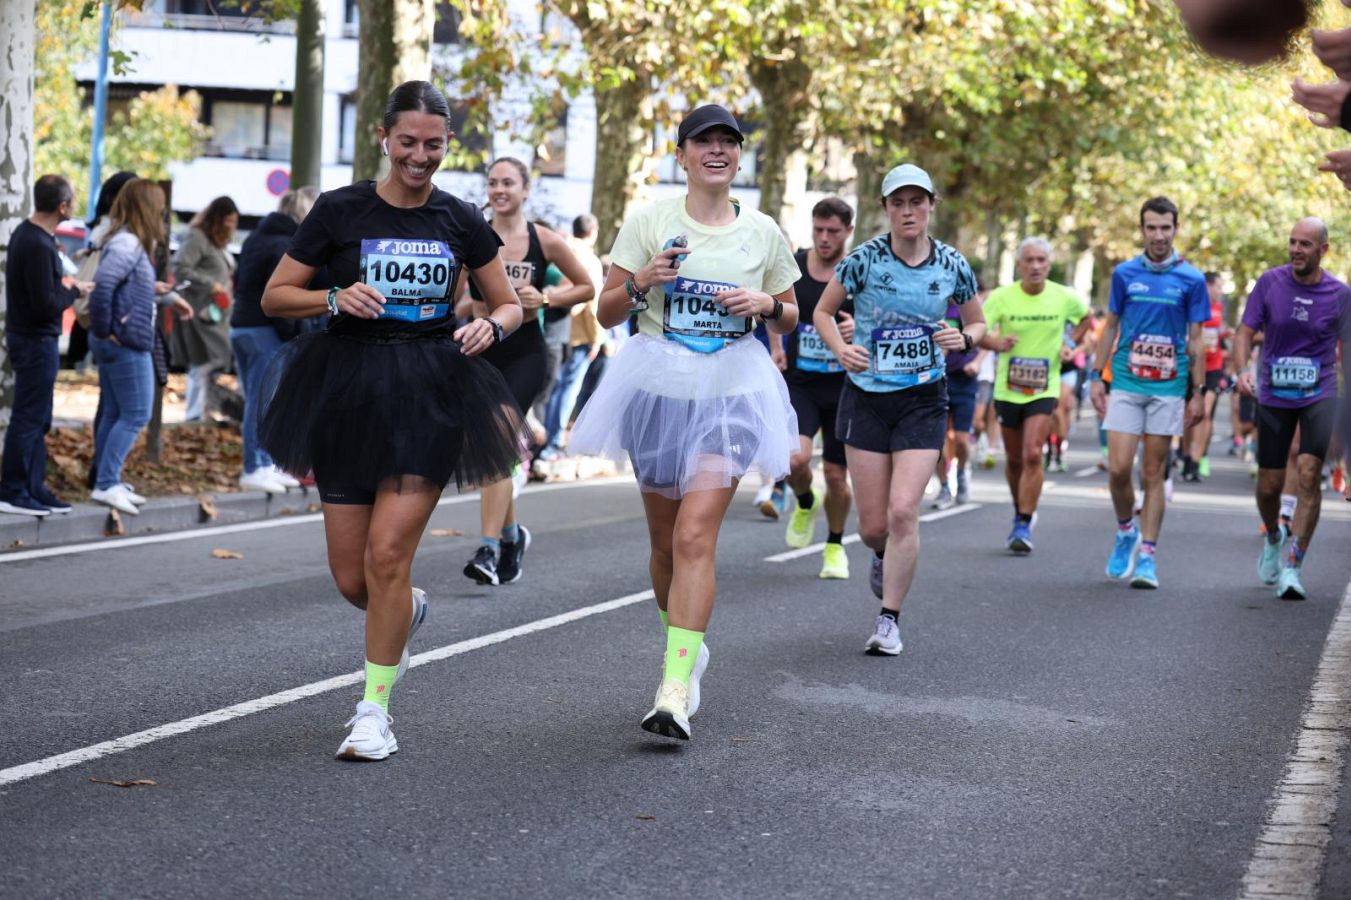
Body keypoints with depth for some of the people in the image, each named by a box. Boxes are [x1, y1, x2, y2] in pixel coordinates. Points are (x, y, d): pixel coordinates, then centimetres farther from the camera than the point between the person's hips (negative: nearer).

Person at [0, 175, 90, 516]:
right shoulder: (39, 246, -23)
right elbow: (46, 305, -24)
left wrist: (64, 284, 2)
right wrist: (73, 290, -8)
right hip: (36, 340, -10)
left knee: (37, 419, 15)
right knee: (28, 418, -3)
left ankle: (34, 488, 20)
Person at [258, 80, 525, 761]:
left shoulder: (460, 221, 5)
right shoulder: (339, 211, 0)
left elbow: (509, 304, 14)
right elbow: (274, 297, 5)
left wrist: (491, 326, -8)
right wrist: (335, 300, -13)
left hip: (431, 397, -1)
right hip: (349, 396, 1)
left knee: (388, 556, -12)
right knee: (351, 579, 3)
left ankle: (376, 709, 2)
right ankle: (408, 611, 40)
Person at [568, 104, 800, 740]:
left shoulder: (763, 232, 5)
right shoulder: (649, 222, 1)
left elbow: (789, 319, 16)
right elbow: (607, 313, 4)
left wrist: (766, 304, -6)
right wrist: (640, 283, -16)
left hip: (730, 395, -1)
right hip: (659, 387, 1)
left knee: (695, 537, -15)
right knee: (665, 540, 11)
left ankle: (675, 693, -17)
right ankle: (689, 647, 36)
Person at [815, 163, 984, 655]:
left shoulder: (953, 265, -3)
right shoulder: (864, 259, -8)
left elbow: (977, 324, 12)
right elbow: (822, 311, 5)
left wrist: (964, 338, -11)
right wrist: (841, 349, -14)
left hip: (924, 400, 0)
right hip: (867, 398, 0)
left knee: (903, 511, -14)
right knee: (873, 525, 2)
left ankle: (889, 620, 1)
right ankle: (883, 557, 41)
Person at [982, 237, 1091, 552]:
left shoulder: (1064, 298, -3)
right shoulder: (1002, 297, -7)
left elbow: (1086, 318, 18)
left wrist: (1071, 343, 3)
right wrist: (996, 343, -33)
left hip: (1044, 389, -1)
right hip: (1008, 388, 1)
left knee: (1032, 455, -16)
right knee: (1014, 459, 12)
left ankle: (1024, 526, -12)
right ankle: (1021, 512, 35)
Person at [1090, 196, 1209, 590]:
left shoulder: (1191, 279, 1)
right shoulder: (1124, 273, 5)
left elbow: (1195, 340, 4)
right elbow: (1110, 327, 11)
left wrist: (1198, 391, 1)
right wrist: (1096, 376, 5)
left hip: (1168, 388, -1)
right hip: (1126, 383, 1)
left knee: (1154, 474, 1)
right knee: (1118, 468, -7)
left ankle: (1147, 556, 6)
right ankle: (1126, 531, 19)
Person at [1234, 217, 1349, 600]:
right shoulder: (1270, 282, -3)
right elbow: (1246, 333, 0)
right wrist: (1242, 371, -18)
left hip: (1319, 396, -1)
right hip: (1273, 395, 1)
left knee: (1309, 475, -17)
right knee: (1269, 485, 6)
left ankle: (1292, 567, -12)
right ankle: (1273, 537, 39)